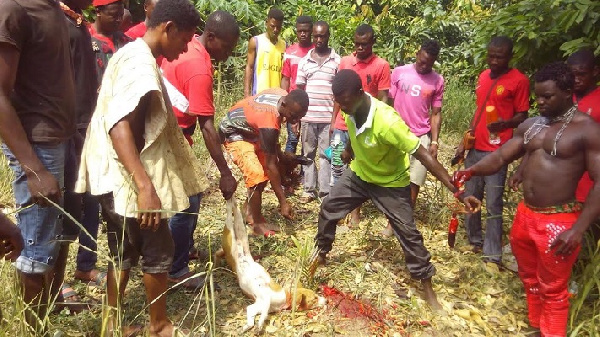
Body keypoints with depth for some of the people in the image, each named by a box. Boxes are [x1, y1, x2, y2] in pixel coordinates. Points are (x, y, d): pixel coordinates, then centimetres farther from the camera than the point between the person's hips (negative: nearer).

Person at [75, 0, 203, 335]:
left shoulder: (133, 56, 15)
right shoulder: (140, 62, -17)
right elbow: (118, 124, -29)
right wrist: (145, 185, -35)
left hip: (119, 178, 10)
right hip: (129, 180, -10)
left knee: (124, 252, 17)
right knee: (159, 251, 5)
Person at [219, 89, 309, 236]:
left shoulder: (285, 96, -15)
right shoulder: (268, 121, -38)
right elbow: (271, 165, -33)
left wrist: (279, 153, 9)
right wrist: (283, 202, -29)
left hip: (250, 130, 9)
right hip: (233, 133, -9)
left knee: (264, 170, 9)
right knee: (256, 176, -20)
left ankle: (250, 213, 23)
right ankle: (258, 224, -5)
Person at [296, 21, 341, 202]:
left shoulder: (337, 61, 2)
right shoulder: (304, 61, 8)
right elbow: (299, 91, 9)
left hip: (328, 118, -2)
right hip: (307, 117, 3)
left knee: (326, 155, 2)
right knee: (308, 154, 8)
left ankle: (325, 191, 9)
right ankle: (309, 189, 17)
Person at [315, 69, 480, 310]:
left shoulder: (387, 121, -39)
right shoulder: (351, 110, -18)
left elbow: (423, 156, -37)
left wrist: (458, 192, -39)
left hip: (391, 183, -5)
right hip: (359, 174, 6)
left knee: (408, 233, -2)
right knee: (328, 209, 6)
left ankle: (427, 286, 14)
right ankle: (321, 253, 32)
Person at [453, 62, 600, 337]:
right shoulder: (531, 125, 7)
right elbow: (500, 157, 5)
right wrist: (471, 171, -16)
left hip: (558, 222, -7)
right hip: (525, 215, 7)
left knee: (552, 289, 9)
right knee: (529, 278, 23)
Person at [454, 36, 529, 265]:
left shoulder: (519, 80, -6)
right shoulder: (483, 76, 13)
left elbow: (522, 116, -4)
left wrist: (505, 124, -25)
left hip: (497, 151, -6)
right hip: (475, 148, 7)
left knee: (493, 204, -3)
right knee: (470, 198, 12)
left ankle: (493, 254, 5)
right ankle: (475, 240, 29)